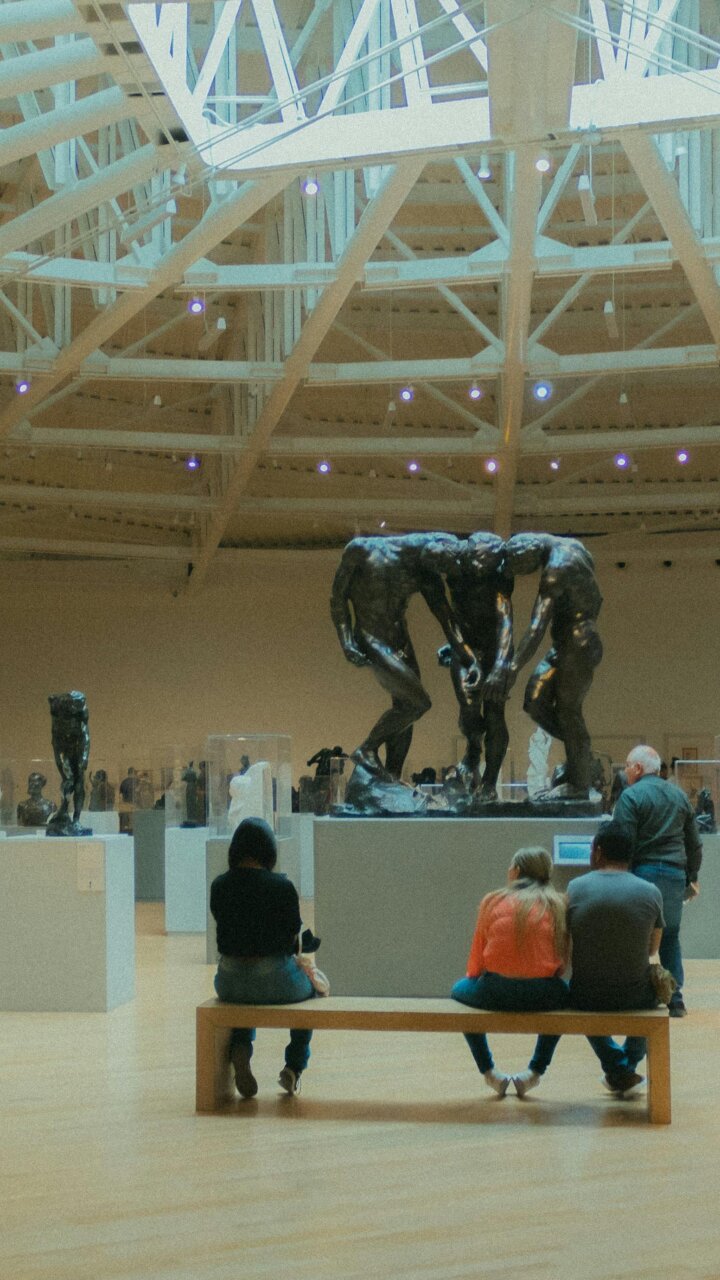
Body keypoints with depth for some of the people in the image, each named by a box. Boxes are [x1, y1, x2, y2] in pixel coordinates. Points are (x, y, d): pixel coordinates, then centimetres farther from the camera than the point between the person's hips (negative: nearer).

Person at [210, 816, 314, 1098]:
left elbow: (226, 932, 7)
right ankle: (294, 1067, 30)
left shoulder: (219, 886, -4)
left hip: (230, 981, 3)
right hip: (274, 981, -2)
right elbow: (292, 938, -3)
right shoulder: (281, 886, -14)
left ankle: (239, 1052, 13)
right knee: (310, 988, 33)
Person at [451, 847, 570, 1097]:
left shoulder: (492, 901, 5)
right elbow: (563, 961, 8)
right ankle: (534, 1072, 29)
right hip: (541, 997, 1)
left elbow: (475, 965, 6)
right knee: (563, 991, 37)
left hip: (494, 995, -1)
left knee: (460, 990, 33)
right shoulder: (557, 904, 7)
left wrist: (475, 980, 27)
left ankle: (489, 1072, 29)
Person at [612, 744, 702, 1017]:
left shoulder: (631, 796, -6)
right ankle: (675, 1000, 11)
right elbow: (694, 843, 17)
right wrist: (692, 876, 24)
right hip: (675, 874, 6)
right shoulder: (679, 796, 14)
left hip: (645, 871, -6)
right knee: (670, 937, 12)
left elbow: (623, 842, -12)